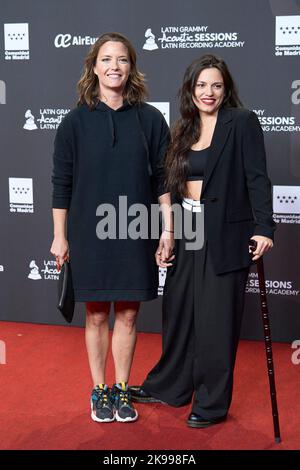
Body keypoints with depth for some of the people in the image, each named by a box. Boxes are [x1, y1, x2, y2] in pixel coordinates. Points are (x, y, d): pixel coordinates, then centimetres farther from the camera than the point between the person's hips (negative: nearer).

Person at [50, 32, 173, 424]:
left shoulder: (150, 119, 0)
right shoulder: (76, 121, -2)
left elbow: (163, 178, 4)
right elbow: (62, 182, 0)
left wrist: (168, 228, 1)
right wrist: (60, 236, 0)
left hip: (135, 233, 1)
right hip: (89, 232, -1)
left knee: (128, 314, 8)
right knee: (97, 315, 8)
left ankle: (122, 390, 23)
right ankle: (99, 391, 22)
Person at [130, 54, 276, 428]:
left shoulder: (242, 122, -5)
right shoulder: (184, 130, 13)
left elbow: (257, 177, -12)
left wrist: (264, 227, -22)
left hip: (225, 235, -6)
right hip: (187, 232, 6)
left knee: (216, 319, 2)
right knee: (177, 310, 14)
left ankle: (213, 403, 16)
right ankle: (170, 386, 31)